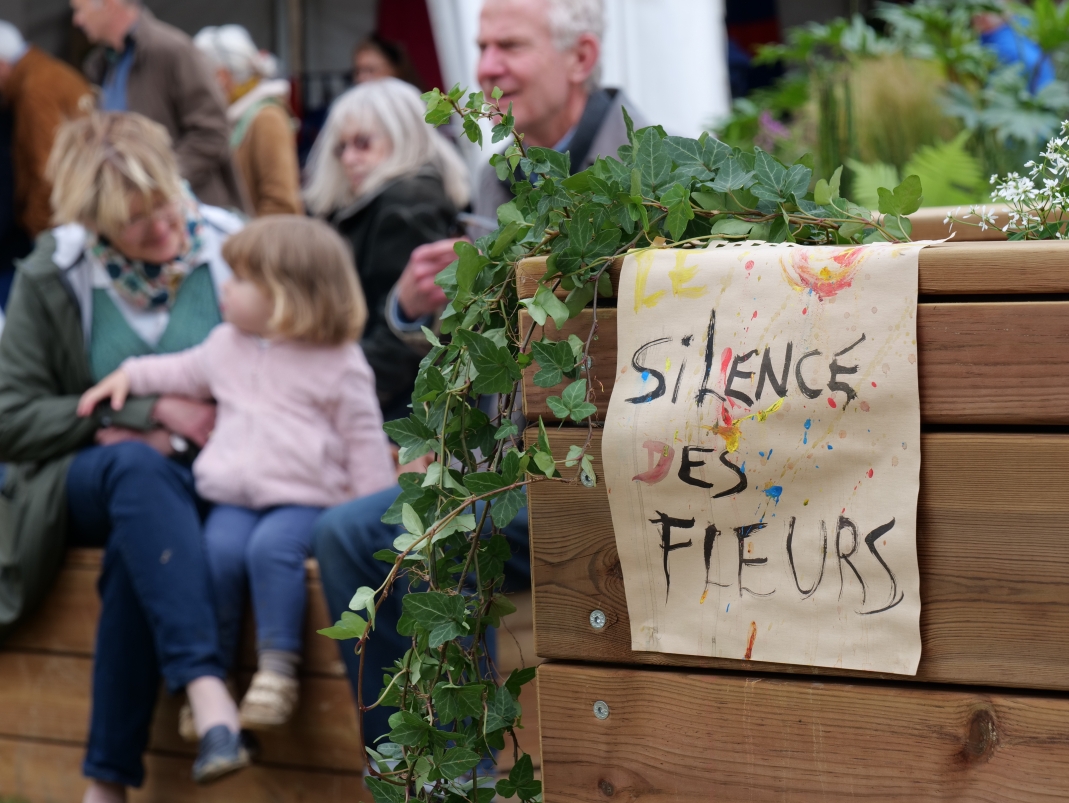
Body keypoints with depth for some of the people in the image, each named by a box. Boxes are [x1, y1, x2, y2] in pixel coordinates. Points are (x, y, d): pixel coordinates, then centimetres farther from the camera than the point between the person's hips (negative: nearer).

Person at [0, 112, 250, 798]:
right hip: (87, 479, 0)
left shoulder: (231, 251, 3)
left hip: (211, 479, 0)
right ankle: (209, 696, -53)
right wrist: (151, 413, -9)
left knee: (136, 547, -36)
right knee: (140, 468, -38)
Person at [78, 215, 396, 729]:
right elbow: (186, 373, 35)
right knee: (218, 551, -24)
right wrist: (129, 375, 26)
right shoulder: (228, 345, 16)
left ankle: (278, 667, -28)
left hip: (306, 498, -4)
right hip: (235, 495, 4)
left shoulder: (339, 365, 0)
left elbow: (364, 441, 2)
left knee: (271, 548, -33)